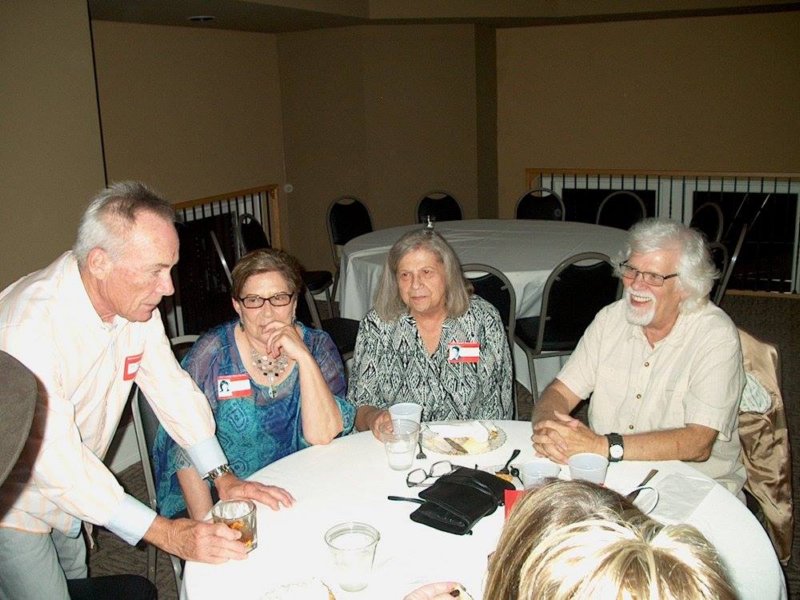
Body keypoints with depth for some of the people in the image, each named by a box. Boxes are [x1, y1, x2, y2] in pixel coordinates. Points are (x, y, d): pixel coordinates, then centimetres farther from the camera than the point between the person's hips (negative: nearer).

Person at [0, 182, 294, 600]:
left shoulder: (136, 298, -13)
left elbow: (170, 384, -6)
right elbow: (55, 463, -36)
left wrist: (222, 475, -14)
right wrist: (165, 534, -37)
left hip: (72, 489, 7)